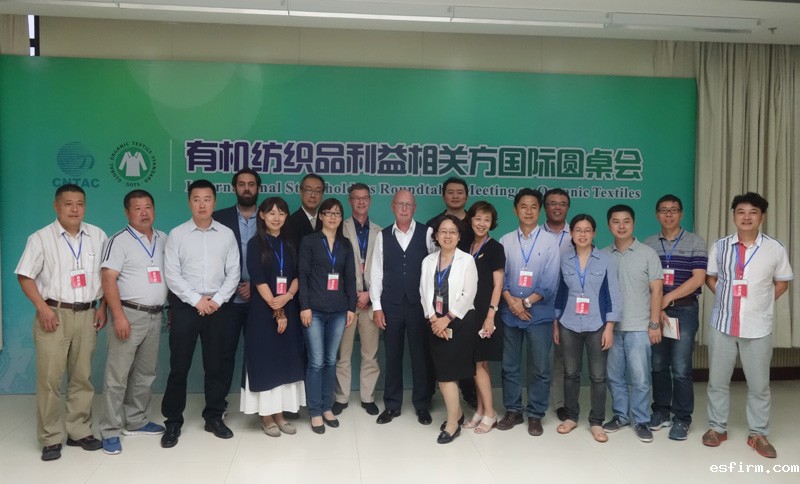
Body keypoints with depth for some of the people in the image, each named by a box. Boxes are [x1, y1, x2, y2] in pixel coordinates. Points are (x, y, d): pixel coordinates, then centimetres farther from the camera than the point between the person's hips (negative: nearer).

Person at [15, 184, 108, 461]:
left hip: (87, 314, 3)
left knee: (82, 377, 9)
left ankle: (79, 431, 21)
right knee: (49, 378, 0)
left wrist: (102, 307, 5)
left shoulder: (98, 236, 6)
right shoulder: (41, 238, -2)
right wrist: (43, 308, -12)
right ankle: (51, 438, 12)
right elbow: (25, 276, -2)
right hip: (55, 314, -3)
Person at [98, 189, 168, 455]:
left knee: (145, 373, 14)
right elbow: (108, 279, -13)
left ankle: (135, 421, 26)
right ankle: (110, 430, 7)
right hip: (129, 314, -6)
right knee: (117, 375, -2)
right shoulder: (119, 241, -6)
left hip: (155, 316, 6)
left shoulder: (163, 239, 11)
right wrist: (119, 316, -21)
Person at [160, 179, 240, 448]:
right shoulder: (177, 234, -1)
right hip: (185, 306, -1)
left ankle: (214, 417, 23)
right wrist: (197, 300, -11)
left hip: (218, 306, 2)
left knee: (215, 365, 10)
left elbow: (233, 273, 2)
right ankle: (173, 421, 16)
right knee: (179, 366, 3)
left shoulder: (227, 234, 4)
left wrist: (217, 300, -9)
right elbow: (172, 275, -6)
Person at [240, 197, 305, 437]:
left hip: (289, 310, 4)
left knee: (286, 361, 6)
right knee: (265, 361, 0)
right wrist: (276, 311, -14)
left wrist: (287, 297, -14)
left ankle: (280, 413, 16)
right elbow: (258, 280, -11)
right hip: (263, 311, -4)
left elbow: (297, 276, 5)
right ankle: (266, 416, 11)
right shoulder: (255, 244, -3)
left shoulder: (289, 244, 11)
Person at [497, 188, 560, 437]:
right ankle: (513, 411, 23)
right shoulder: (505, 241, 4)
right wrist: (511, 301, -12)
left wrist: (527, 302, -12)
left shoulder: (550, 241, -1)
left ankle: (535, 415, 18)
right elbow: (499, 275, 2)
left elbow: (550, 281, -7)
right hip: (509, 313, 2)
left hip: (539, 313, -2)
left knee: (539, 368, 5)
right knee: (509, 365, 9)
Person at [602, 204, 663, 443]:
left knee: (639, 378, 1)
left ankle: (641, 421, 14)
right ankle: (620, 415, 24)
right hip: (611, 326, 3)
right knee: (615, 376, 10)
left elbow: (656, 290, -2)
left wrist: (654, 324, -6)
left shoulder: (648, 254, -1)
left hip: (638, 327, -2)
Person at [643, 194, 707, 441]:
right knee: (658, 365, 9)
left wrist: (667, 298, -12)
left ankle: (682, 419, 9)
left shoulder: (696, 243, 0)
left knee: (680, 368, -4)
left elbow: (698, 279, -7)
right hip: (654, 311, 3)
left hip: (684, 310, -3)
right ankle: (661, 411, 23)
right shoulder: (647, 244, 8)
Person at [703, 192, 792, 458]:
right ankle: (717, 428, 25)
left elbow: (782, 283, 7)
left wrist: (760, 304, -2)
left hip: (757, 327, -1)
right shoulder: (720, 246, 1)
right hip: (722, 324, 1)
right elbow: (710, 277, 12)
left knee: (759, 384, 8)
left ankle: (758, 434, 23)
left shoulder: (775, 248, -3)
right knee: (718, 380, 10)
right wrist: (726, 297, 0)